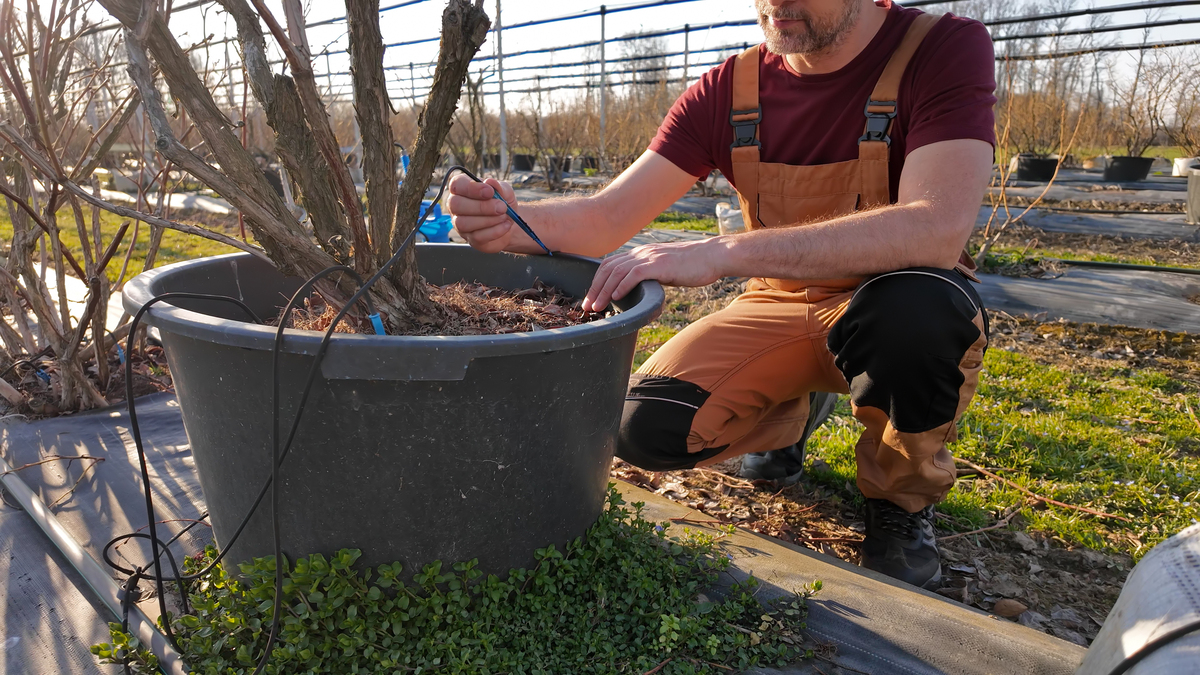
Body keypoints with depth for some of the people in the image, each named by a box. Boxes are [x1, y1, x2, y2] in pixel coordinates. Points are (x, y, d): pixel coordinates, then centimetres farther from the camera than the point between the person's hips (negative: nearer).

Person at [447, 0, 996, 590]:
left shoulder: (944, 50, -16)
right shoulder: (727, 91, -5)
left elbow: (938, 228, -34)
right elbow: (610, 217, -8)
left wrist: (722, 252, -42)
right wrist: (514, 223, -31)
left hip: (890, 309, -2)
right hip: (777, 307, 3)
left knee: (915, 307, -38)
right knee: (647, 428, -18)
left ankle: (902, 498, -4)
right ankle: (794, 408, 16)